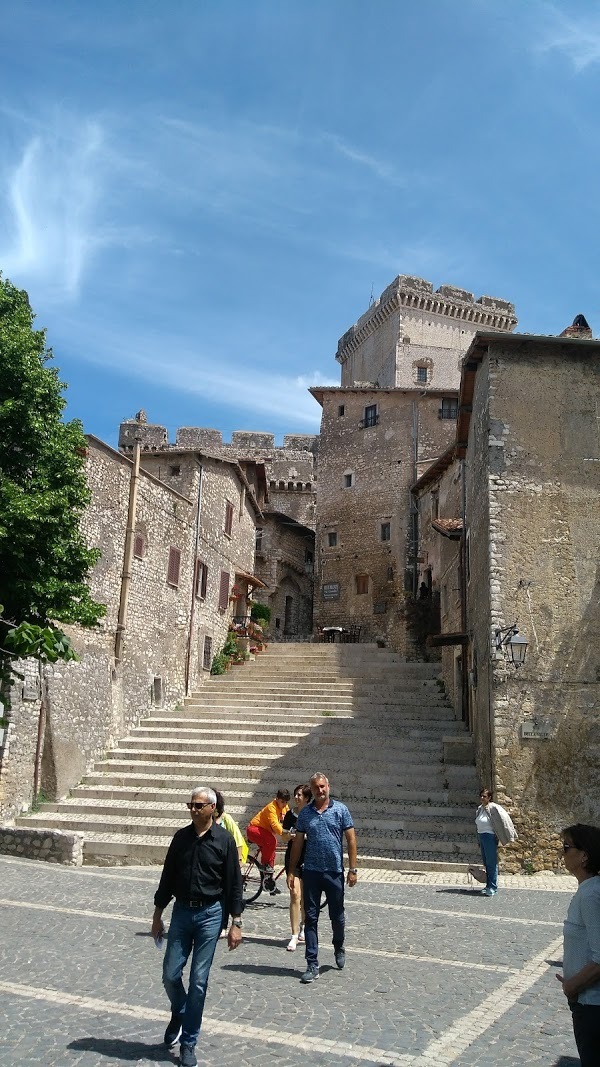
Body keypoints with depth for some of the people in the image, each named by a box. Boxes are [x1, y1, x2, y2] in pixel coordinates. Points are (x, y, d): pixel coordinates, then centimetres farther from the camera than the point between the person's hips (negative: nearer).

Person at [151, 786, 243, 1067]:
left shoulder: (224, 839, -8)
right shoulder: (181, 837, 2)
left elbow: (233, 883, -5)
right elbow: (168, 877, 9)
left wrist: (236, 923, -7)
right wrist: (157, 915, 11)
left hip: (210, 914, -3)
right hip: (181, 912, 3)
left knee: (198, 981, 2)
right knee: (170, 975, 5)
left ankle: (188, 1044, 18)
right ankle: (179, 1015, 37)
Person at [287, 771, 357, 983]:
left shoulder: (340, 809, -2)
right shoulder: (305, 813, 3)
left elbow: (351, 839, -2)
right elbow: (298, 842, 6)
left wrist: (353, 868, -6)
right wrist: (291, 871, 4)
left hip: (335, 872, -1)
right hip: (311, 872, 1)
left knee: (337, 916, 12)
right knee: (310, 918, 3)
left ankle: (339, 949, 40)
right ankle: (312, 965, 11)